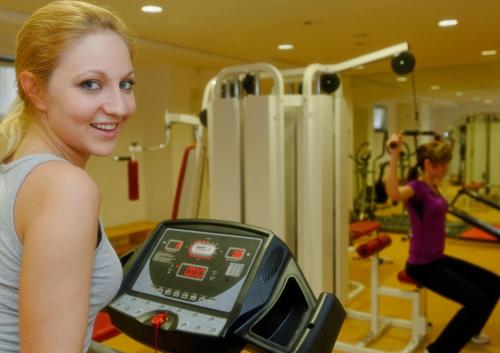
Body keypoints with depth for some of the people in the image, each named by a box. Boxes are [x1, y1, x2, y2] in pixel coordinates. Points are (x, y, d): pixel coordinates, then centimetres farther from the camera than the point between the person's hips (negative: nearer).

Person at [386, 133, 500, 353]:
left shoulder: (432, 185, 6)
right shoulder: (416, 187, -20)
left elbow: (439, 175, 33)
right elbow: (393, 193, -45)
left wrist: (441, 145, 29)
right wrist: (394, 155, -49)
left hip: (438, 259, 9)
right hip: (422, 265, -9)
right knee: (478, 301, -17)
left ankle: (469, 331, 36)